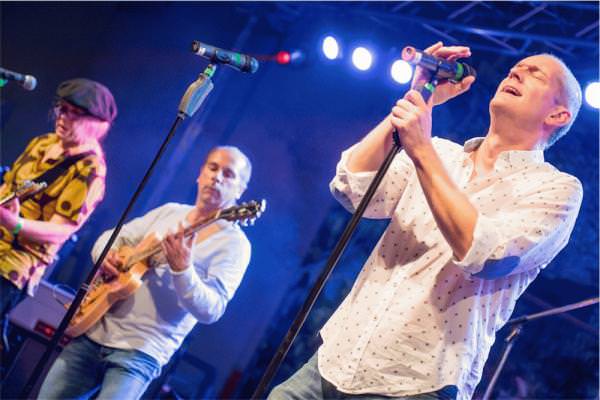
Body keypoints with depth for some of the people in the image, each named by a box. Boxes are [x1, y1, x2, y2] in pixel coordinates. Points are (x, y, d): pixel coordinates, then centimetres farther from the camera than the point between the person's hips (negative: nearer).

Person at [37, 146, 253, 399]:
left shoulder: (234, 243, -6)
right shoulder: (168, 212, 13)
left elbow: (211, 311, -17)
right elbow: (111, 237, 20)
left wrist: (182, 270, -33)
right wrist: (105, 255, -3)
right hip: (93, 332, 6)